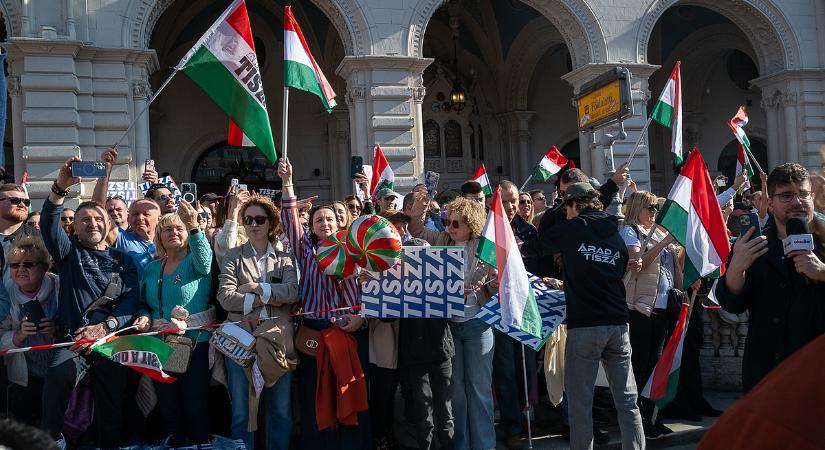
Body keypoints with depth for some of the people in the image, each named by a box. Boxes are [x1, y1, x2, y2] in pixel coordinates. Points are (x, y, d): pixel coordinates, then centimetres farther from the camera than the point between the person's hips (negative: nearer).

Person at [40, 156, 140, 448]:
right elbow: (48, 224, -7)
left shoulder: (122, 260, 15)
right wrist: (61, 188, -24)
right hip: (73, 339, -2)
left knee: (111, 410, 1)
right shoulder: (69, 252, 13)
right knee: (56, 377, -31)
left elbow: (131, 300, 1)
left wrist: (105, 326, -16)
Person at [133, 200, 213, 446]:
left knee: (195, 405, -4)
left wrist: (194, 226, -40)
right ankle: (173, 445, 25)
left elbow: (205, 259, -26)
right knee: (167, 406, 12)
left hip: (195, 341, -5)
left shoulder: (195, 262, -1)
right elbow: (144, 304, 19)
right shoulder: (151, 268, 14)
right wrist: (145, 318, -4)